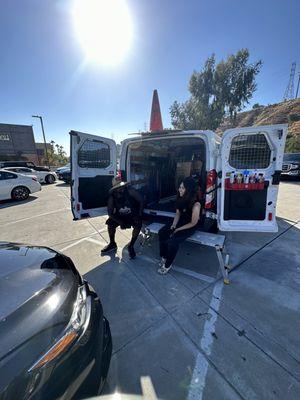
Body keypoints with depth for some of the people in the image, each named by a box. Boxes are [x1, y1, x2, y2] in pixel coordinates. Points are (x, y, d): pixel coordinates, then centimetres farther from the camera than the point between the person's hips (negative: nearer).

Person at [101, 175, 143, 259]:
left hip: (133, 215, -2)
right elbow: (110, 213, -14)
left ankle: (131, 245, -6)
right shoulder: (112, 196, -17)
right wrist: (120, 222, -26)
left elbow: (141, 201, -14)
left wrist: (139, 215, -21)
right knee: (110, 223, -20)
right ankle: (112, 244, 6)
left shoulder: (130, 191, -22)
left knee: (138, 225, -29)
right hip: (120, 215, 2)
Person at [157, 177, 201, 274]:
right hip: (180, 222, 7)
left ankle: (168, 265, -1)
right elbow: (178, 213, 4)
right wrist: (173, 226, -9)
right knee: (161, 233, -11)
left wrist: (178, 229, -14)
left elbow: (193, 223, -19)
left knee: (173, 240, -25)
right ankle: (164, 257, 8)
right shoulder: (181, 199, -8)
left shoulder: (195, 205, -28)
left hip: (190, 227, -7)